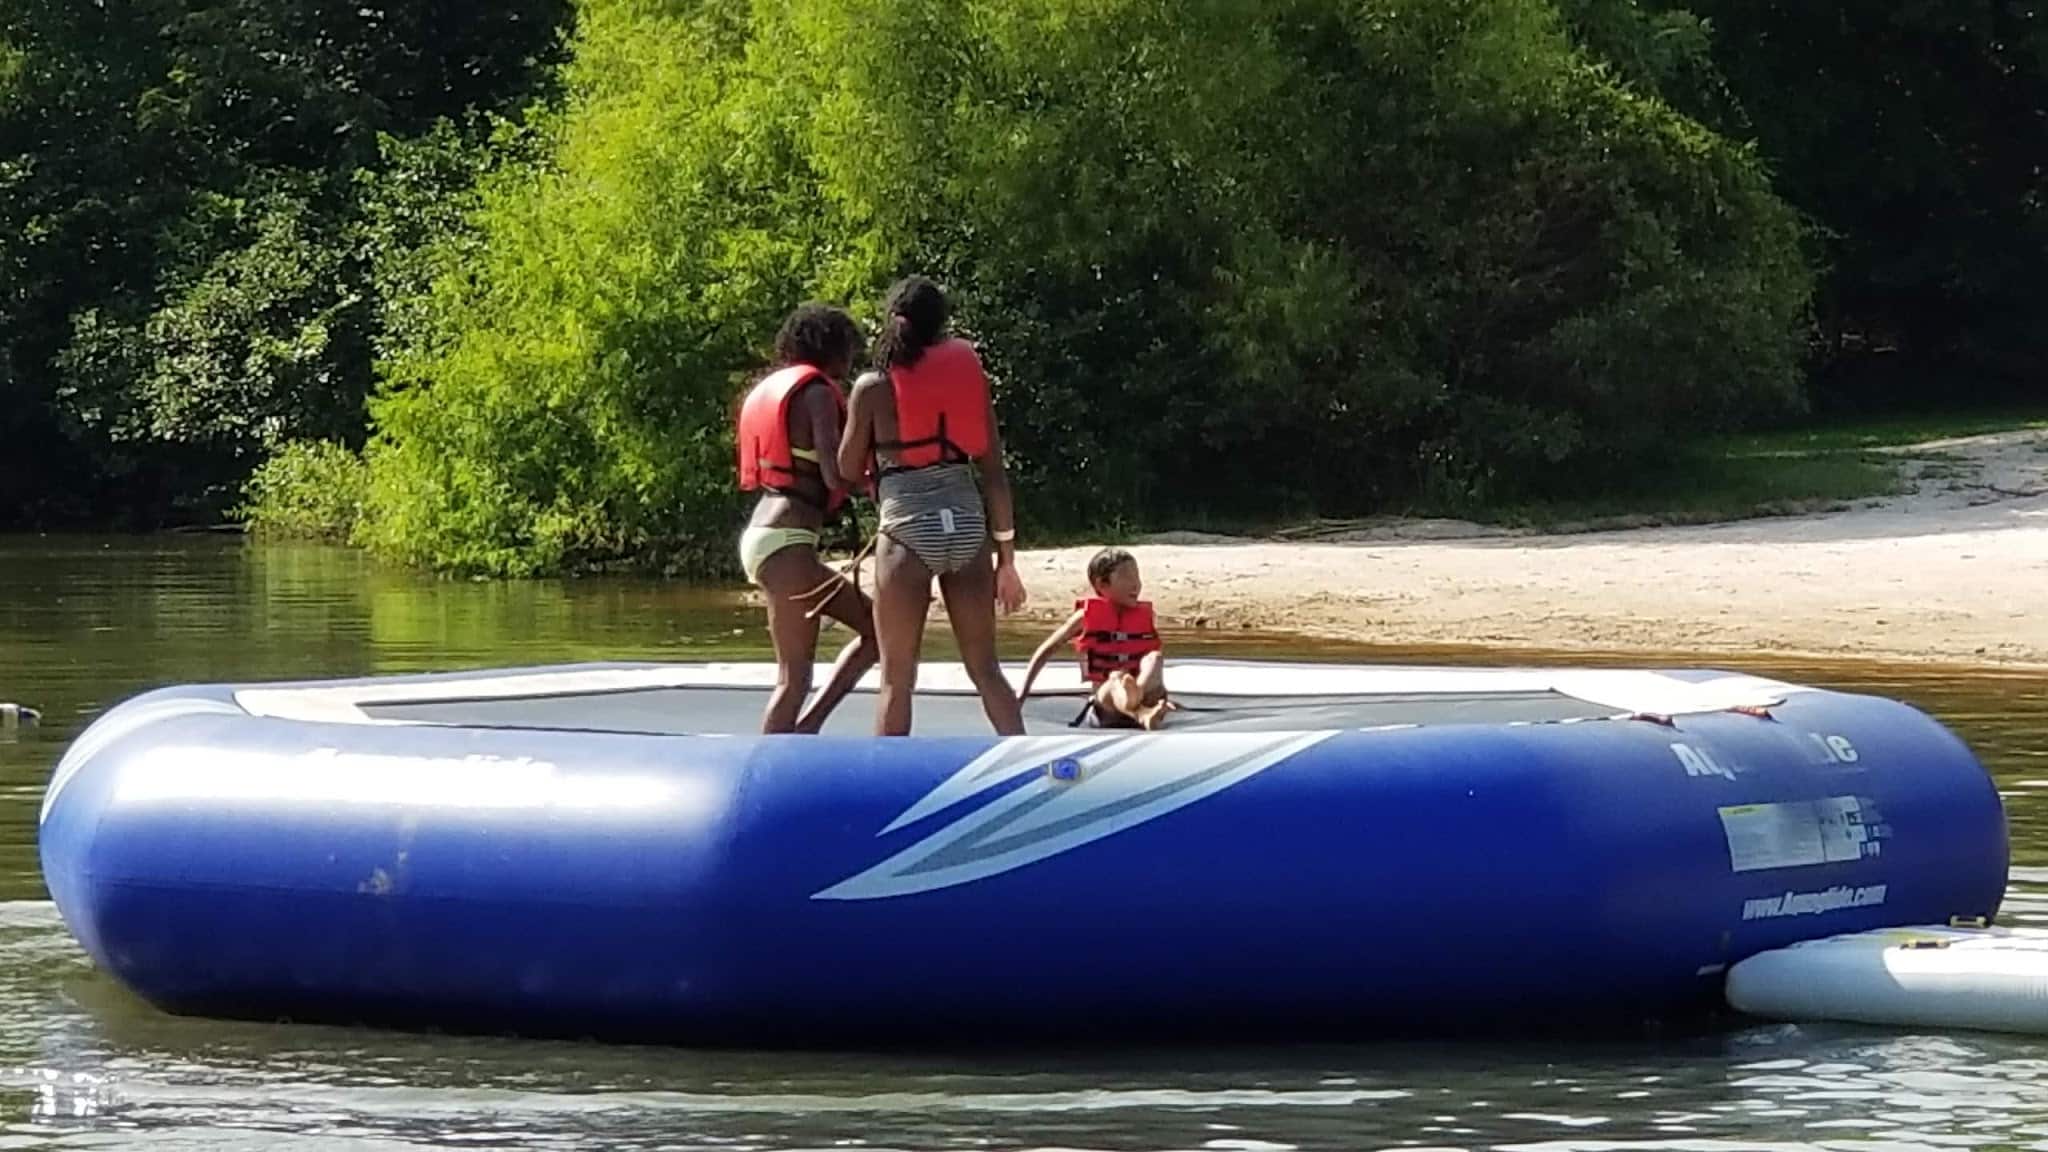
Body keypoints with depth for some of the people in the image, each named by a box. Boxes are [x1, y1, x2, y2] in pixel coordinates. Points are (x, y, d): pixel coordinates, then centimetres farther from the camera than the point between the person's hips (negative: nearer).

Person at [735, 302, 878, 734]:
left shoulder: (771, 388, 20)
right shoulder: (817, 391, -8)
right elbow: (836, 475, -17)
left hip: (761, 536, 10)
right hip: (787, 541, -10)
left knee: (875, 625, 15)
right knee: (794, 676, -9)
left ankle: (807, 728, 6)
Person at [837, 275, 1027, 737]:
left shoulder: (873, 386, 0)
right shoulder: (968, 373, 7)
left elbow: (849, 468, 6)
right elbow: (993, 469, 7)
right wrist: (1006, 555, 10)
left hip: (907, 528, -3)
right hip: (965, 523, 3)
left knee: (897, 678, 2)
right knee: (985, 669, 10)